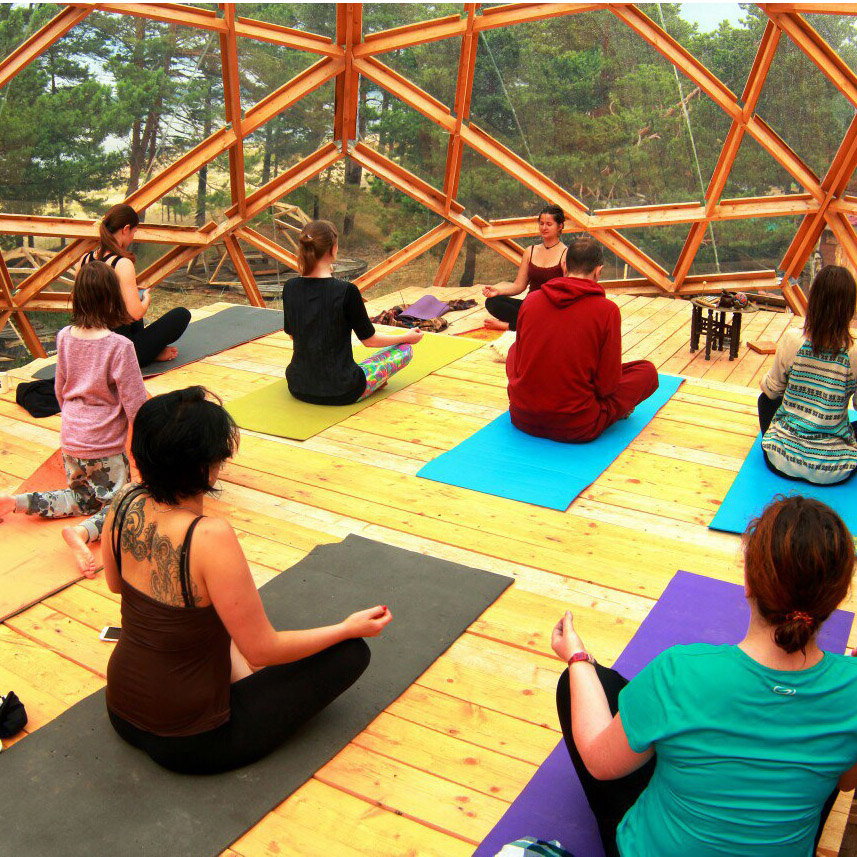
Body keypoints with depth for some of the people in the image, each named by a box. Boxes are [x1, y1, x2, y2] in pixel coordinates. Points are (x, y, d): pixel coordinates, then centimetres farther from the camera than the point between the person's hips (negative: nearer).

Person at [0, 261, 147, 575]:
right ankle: (83, 532, -24)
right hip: (106, 447, -6)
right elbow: (135, 404, -15)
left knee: (84, 499, 24)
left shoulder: (64, 337, -1)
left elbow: (60, 390, 12)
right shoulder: (119, 346, -20)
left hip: (70, 441, 6)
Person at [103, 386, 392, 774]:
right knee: (352, 652, -2)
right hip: (189, 743, -7)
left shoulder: (125, 506, -10)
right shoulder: (210, 538, -32)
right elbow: (263, 651, -22)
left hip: (122, 712, 7)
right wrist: (350, 627, -9)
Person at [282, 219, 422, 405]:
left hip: (298, 388, 6)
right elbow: (369, 340, -6)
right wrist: (408, 337, 12)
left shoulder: (290, 288, -4)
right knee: (405, 348, 15)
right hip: (340, 393, -6)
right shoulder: (346, 291, -20)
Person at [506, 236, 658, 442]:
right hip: (576, 429, -3)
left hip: (523, 419, 4)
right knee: (647, 371, 15)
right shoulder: (606, 310, -10)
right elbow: (607, 384, -7)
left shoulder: (531, 300, 1)